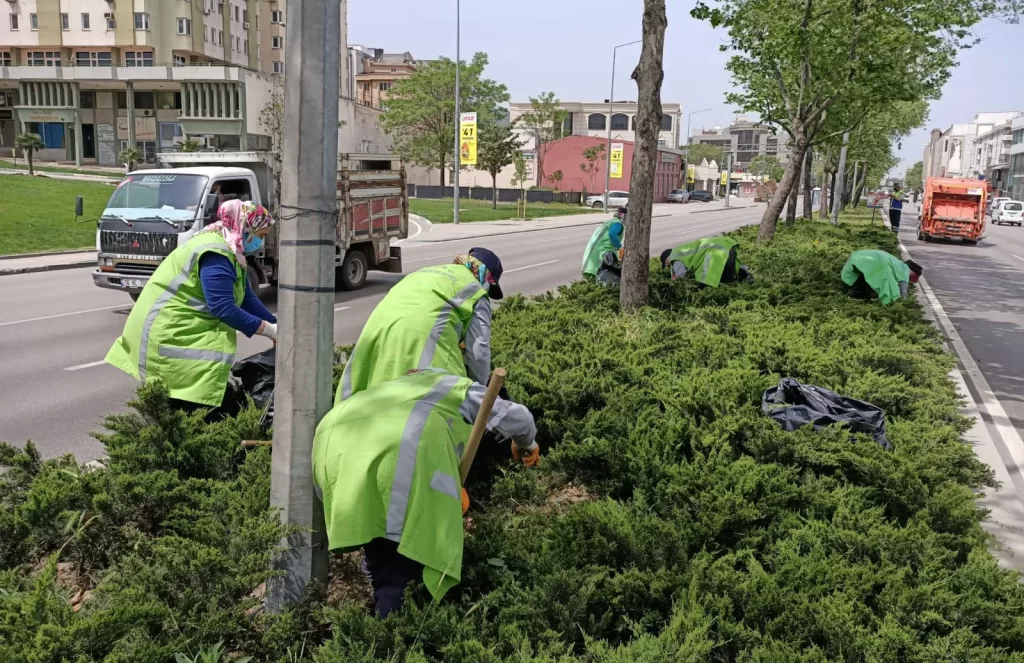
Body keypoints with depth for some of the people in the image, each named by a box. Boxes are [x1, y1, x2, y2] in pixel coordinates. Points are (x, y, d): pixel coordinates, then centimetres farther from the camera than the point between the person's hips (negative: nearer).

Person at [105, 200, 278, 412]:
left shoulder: (230, 251, 11)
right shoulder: (216, 255, -22)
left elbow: (247, 299, 12)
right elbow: (224, 309, -27)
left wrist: (276, 325, 3)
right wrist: (270, 331, -22)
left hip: (173, 327, 11)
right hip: (166, 331, -11)